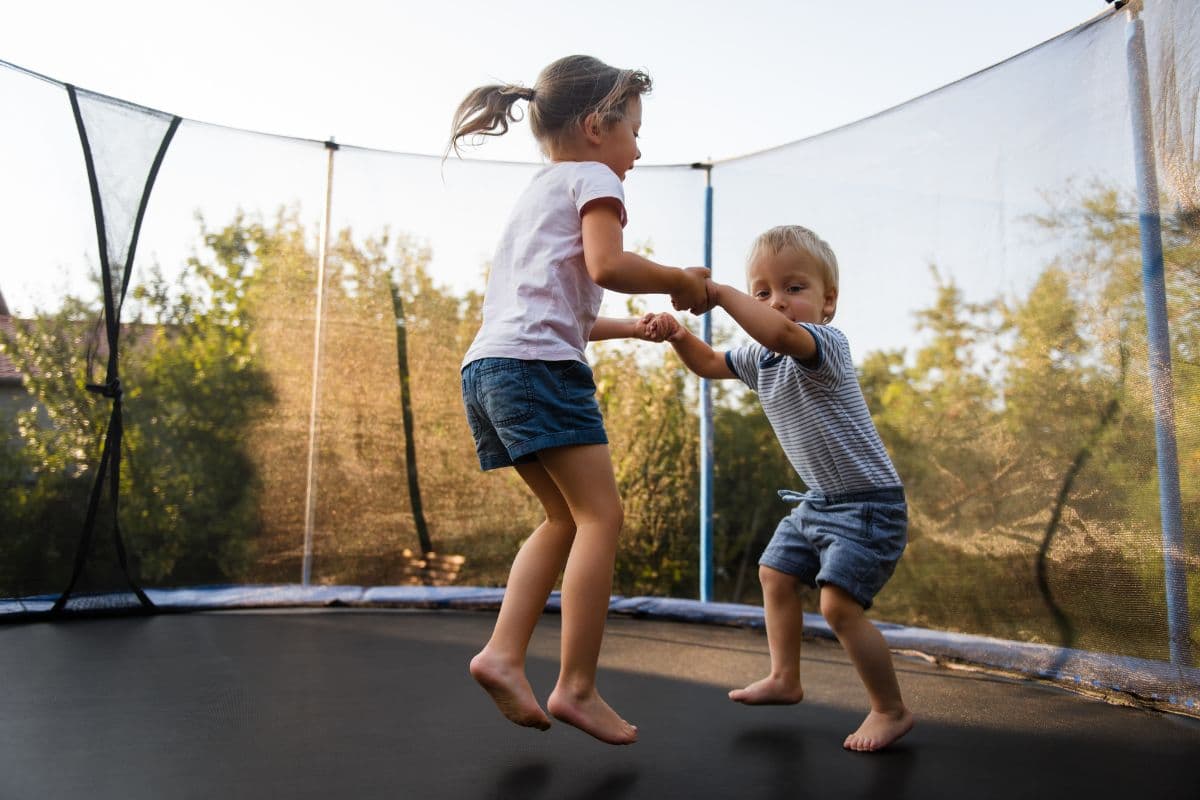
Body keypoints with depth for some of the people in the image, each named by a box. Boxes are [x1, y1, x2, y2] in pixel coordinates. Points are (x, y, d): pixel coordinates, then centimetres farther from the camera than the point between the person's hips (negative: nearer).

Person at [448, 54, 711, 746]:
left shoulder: (535, 194, 32)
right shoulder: (592, 178, 5)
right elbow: (607, 265, -15)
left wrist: (629, 329, 32)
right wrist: (682, 281, 0)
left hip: (487, 366, 9)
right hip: (537, 362, -9)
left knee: (565, 518, 13)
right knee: (601, 513, -5)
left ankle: (504, 654, 5)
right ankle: (577, 686, -4)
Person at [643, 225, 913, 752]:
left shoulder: (826, 343, -23)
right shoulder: (761, 359, 4)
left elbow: (781, 332, -46)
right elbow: (709, 364, 18)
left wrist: (719, 291, -39)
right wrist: (677, 334, -2)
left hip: (868, 501, -10)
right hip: (818, 499, 10)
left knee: (839, 604, -16)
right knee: (776, 574, 18)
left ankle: (891, 710, 5)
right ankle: (784, 679, 36)